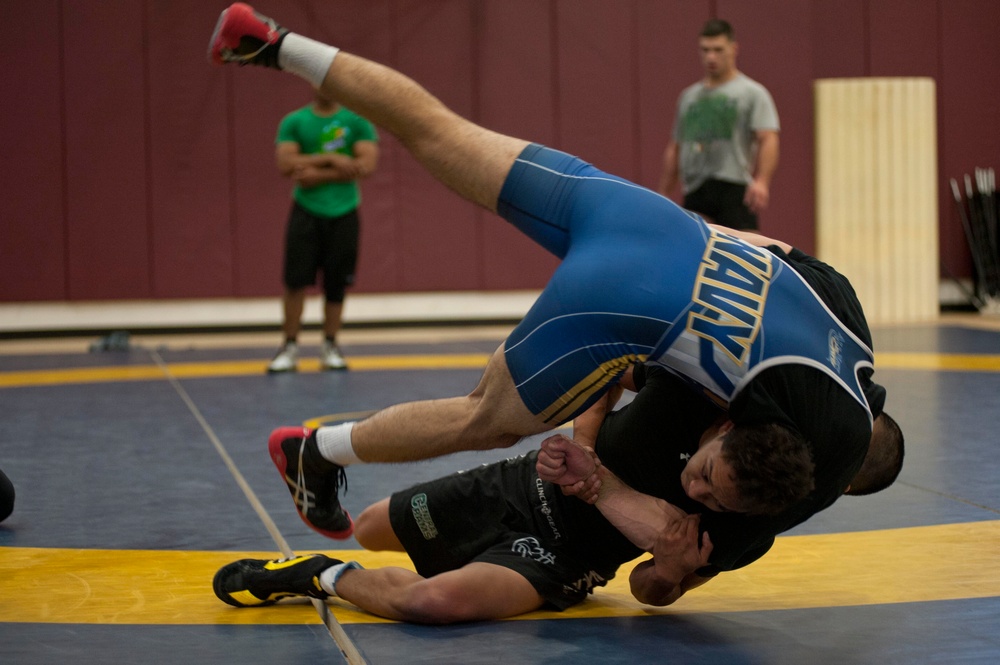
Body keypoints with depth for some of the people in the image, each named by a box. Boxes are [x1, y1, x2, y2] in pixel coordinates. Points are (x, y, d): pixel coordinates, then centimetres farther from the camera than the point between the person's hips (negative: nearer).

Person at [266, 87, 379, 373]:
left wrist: (319, 175, -13)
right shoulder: (294, 121, 3)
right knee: (296, 281, -4)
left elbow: (366, 165, -10)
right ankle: (289, 346, 4)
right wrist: (330, 159, -15)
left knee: (336, 284, 5)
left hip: (343, 213, 0)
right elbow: (285, 164, -10)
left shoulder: (357, 121, 1)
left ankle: (330, 346, 16)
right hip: (305, 212, 0)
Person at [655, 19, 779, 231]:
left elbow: (768, 140, -9)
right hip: (694, 193, 5)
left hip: (734, 191, -5)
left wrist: (761, 181, -26)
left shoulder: (752, 93, 3)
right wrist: (663, 195, 19)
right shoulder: (688, 96, 21)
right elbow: (674, 148, 25)